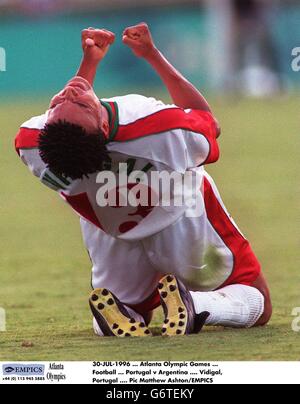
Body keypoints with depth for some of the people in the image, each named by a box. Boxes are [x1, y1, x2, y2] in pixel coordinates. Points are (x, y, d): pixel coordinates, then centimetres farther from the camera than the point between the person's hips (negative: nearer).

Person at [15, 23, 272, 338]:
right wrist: (152, 54, -15)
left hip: (111, 238, 3)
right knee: (257, 306, 16)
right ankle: (193, 306, -15)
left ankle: (128, 321, -6)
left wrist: (89, 62, -1)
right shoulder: (166, 129, -44)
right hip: (180, 225, -3)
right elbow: (210, 123, -16)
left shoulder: (30, 144, -36)